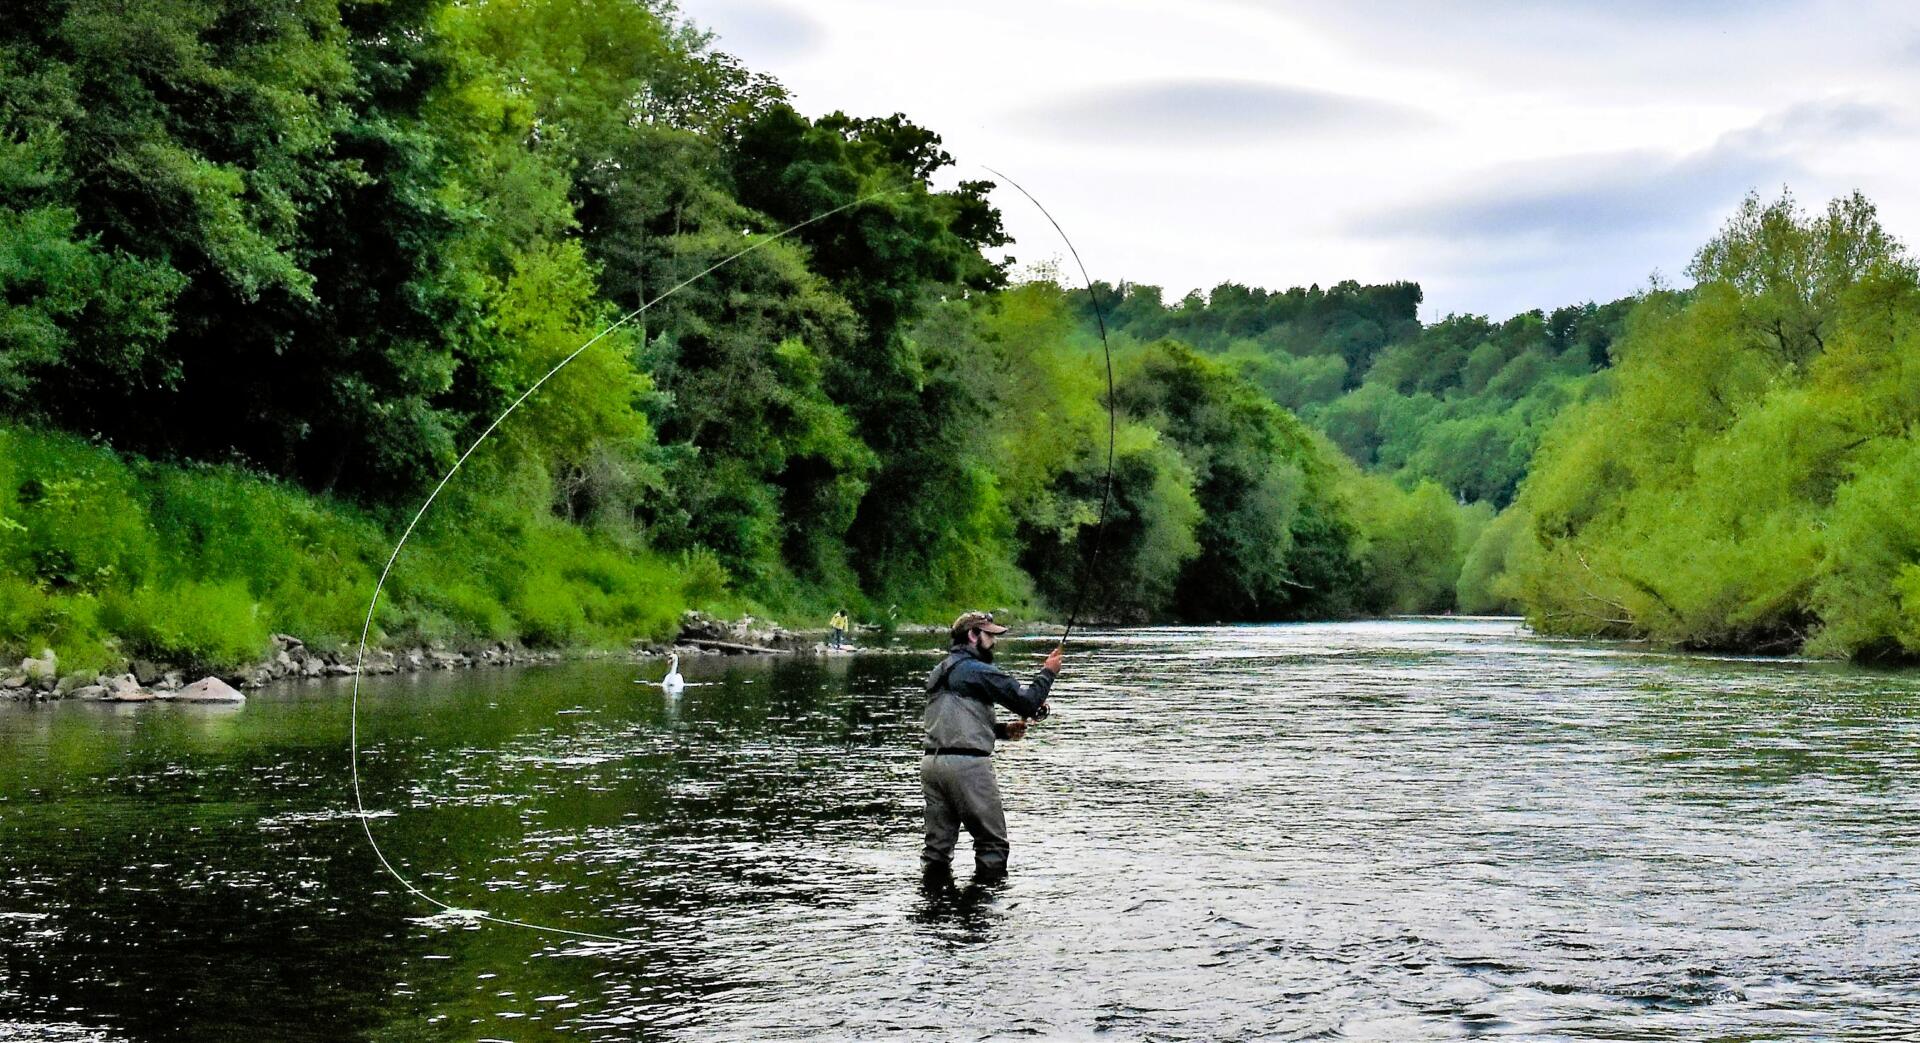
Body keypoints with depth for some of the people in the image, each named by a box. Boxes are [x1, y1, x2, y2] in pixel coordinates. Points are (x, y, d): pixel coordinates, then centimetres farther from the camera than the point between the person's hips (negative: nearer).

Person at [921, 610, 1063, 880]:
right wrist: (1048, 672, 7)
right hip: (967, 764, -8)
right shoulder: (978, 671, -8)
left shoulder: (939, 672, 20)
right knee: (992, 842, 1)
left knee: (938, 842, 10)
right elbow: (1027, 702, -9)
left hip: (931, 760, 8)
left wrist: (1003, 729, 18)